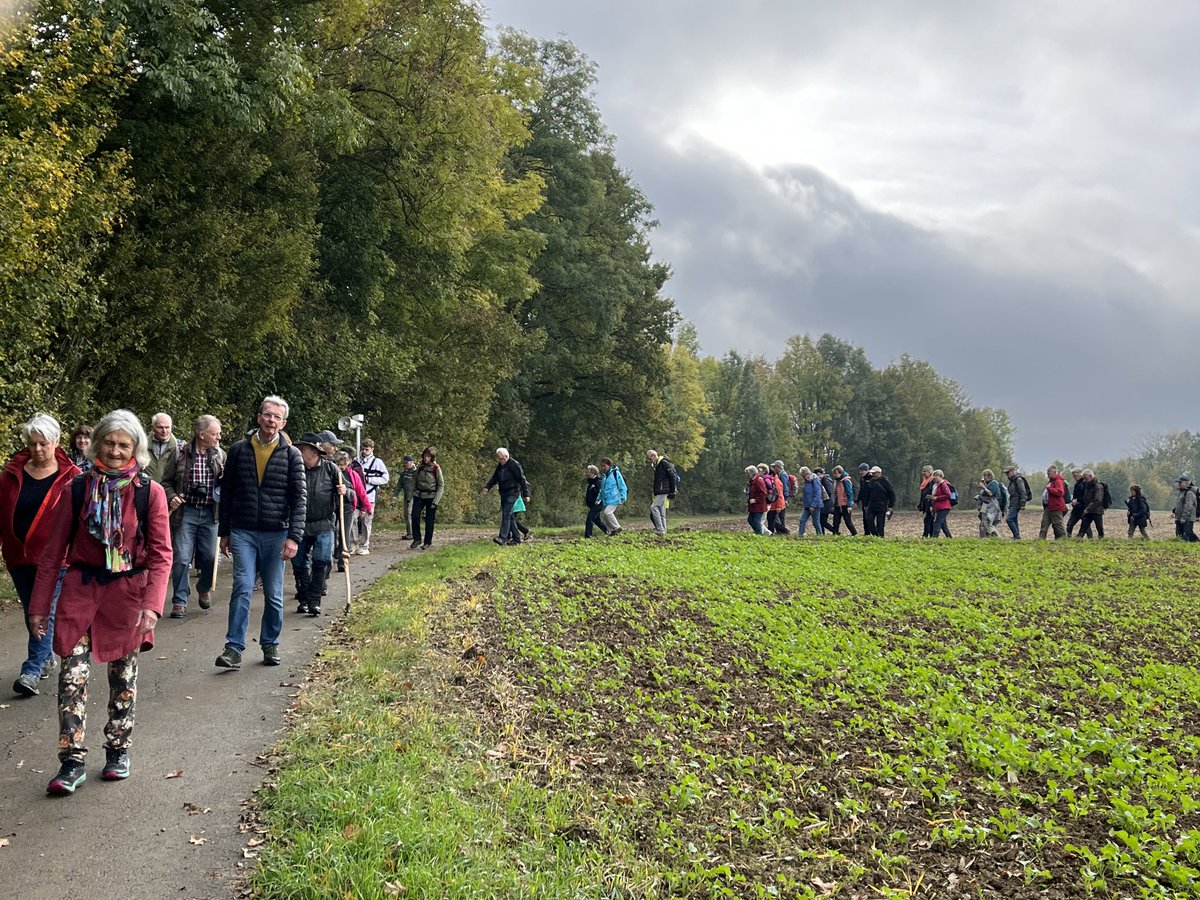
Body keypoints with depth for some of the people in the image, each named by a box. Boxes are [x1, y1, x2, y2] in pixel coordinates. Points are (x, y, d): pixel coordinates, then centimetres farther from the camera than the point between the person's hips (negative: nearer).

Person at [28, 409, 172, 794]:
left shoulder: (150, 492, -5)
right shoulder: (77, 490, -1)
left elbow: (161, 554, -6)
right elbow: (53, 550, 3)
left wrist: (152, 604, -16)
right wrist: (40, 605, 2)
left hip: (128, 592, -1)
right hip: (81, 589, 1)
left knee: (123, 676, 11)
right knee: (72, 676, -7)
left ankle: (118, 750, 28)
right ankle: (72, 761, 3)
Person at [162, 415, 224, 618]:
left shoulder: (221, 456, 6)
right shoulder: (181, 454, -2)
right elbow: (167, 482, 6)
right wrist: (171, 497, -12)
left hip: (210, 513, 2)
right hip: (186, 512, -2)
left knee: (210, 557, 6)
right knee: (181, 558, -3)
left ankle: (204, 588, 34)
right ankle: (180, 601, 8)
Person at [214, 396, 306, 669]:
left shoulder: (291, 455, 0)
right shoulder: (238, 450, 5)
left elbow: (299, 499, -3)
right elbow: (226, 492, 10)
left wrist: (294, 537, -12)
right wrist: (224, 533, 9)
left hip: (275, 534, 0)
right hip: (243, 533, 0)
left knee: (273, 594, 8)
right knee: (242, 589, -8)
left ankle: (270, 645, 21)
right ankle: (234, 648, -5)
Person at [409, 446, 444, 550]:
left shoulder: (436, 468, -7)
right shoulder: (420, 467, 7)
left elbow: (441, 485, -6)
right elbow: (415, 480, 17)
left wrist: (436, 500, -12)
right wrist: (414, 493, 7)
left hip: (431, 496, -4)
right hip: (419, 495, 4)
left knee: (429, 520, 1)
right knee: (415, 515, -11)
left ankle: (428, 542, 12)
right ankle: (416, 539, 1)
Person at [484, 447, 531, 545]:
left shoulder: (514, 465, -9)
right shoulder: (500, 466, 15)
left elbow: (522, 479, -9)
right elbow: (494, 478, 17)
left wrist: (526, 494, -10)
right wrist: (487, 487, 1)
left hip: (512, 494, -8)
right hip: (504, 495, 8)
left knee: (506, 515, -17)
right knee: (509, 516, 9)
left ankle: (503, 538, -24)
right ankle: (516, 539, 16)